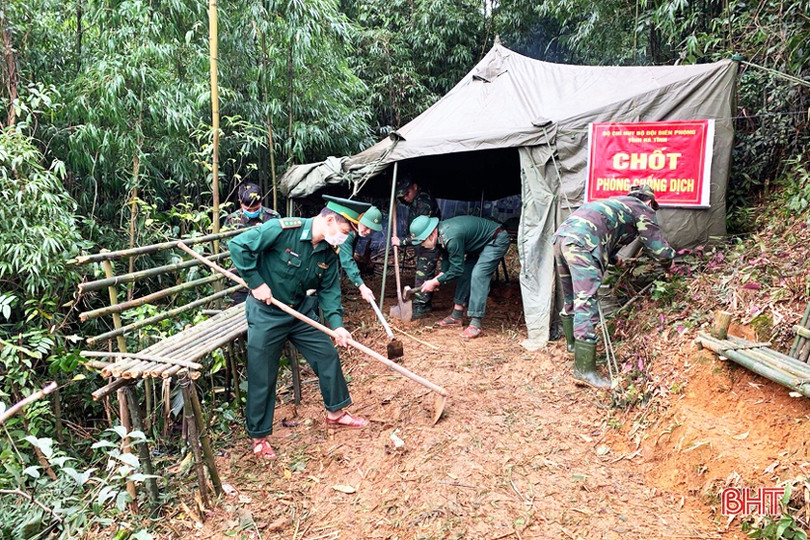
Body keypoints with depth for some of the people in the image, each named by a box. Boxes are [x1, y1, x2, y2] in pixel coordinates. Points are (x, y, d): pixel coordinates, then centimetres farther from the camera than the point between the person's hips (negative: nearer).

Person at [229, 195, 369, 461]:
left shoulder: (329, 252, -5)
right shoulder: (283, 229, -26)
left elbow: (329, 289, 0)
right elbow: (238, 245, -24)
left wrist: (336, 324, -13)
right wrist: (257, 282, -22)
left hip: (301, 312, 6)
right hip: (266, 313, -6)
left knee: (328, 357, 10)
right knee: (262, 377, 3)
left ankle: (336, 413, 32)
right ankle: (258, 436, 22)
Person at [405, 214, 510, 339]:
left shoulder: (451, 238, -34)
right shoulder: (440, 235, -4)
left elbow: (456, 270, -26)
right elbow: (447, 259, 9)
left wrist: (435, 282, -17)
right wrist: (439, 277, -5)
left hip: (498, 241, -10)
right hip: (480, 244, 10)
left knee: (478, 275, -20)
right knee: (465, 272, 7)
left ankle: (475, 324, -19)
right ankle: (456, 316, 14)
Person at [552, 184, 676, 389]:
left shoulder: (616, 203, 38)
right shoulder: (642, 209, 17)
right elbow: (658, 247, 16)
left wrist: (614, 259, 61)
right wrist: (670, 258, 38)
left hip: (561, 235, 9)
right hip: (582, 243, -9)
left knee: (571, 299, 23)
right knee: (587, 304, -10)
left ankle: (573, 343, 41)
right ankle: (584, 370, -12)